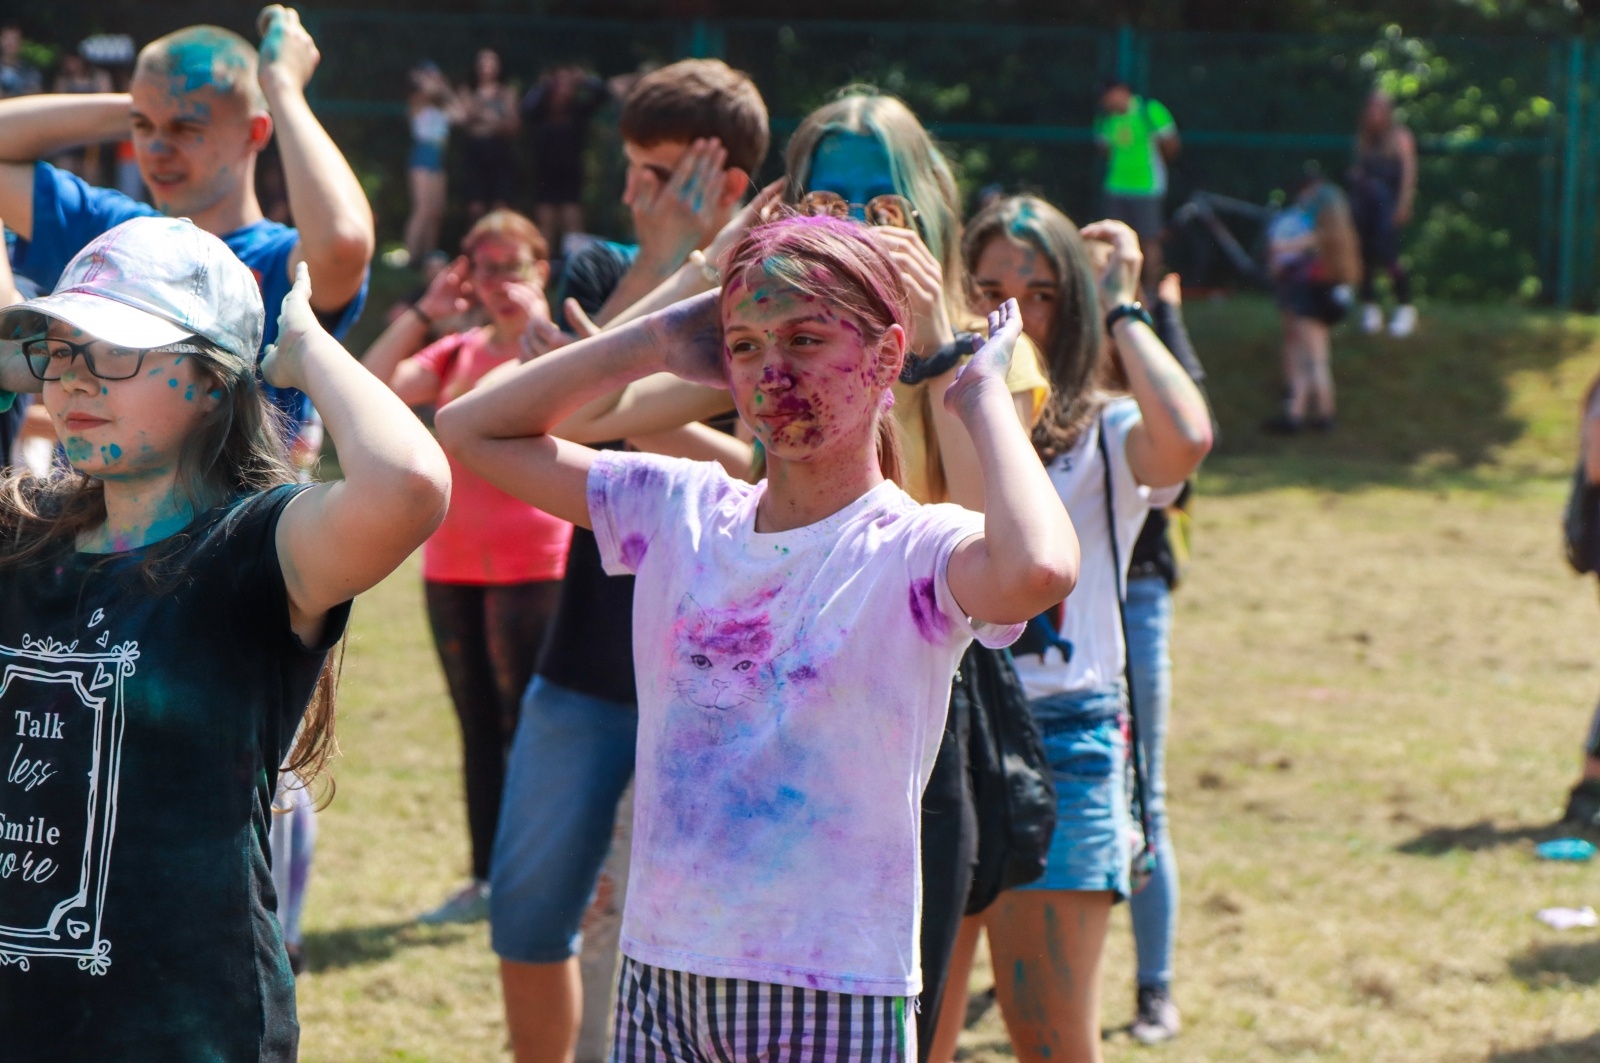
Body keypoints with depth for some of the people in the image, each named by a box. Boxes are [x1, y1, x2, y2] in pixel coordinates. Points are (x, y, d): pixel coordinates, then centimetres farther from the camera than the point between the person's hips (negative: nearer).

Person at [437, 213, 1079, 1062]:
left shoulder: (916, 552, -10)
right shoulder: (682, 513, 6)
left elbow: (1035, 571, -34)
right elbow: (470, 431, 10)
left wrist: (983, 394, -18)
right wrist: (655, 342, 6)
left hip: (837, 995, -5)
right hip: (660, 979, 5)